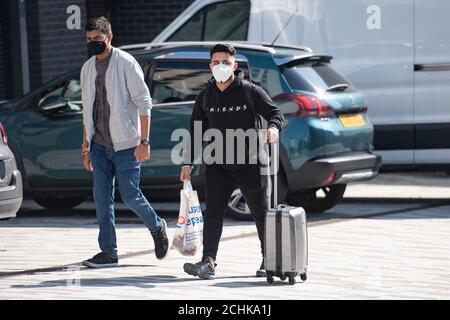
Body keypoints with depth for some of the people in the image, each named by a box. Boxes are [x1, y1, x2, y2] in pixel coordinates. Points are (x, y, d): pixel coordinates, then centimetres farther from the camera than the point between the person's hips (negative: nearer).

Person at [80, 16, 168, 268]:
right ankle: (109, 252, 5)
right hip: (99, 145, 6)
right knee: (102, 197, 1)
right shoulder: (88, 68, 11)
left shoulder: (126, 63, -8)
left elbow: (144, 103, -10)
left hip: (125, 144, -6)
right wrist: (86, 147, 16)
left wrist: (144, 141, -16)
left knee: (130, 195, -3)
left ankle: (157, 227, 25)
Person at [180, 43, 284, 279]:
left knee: (260, 212, 8)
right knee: (213, 212, -9)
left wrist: (274, 127, -29)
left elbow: (275, 112, -6)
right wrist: (188, 162, 9)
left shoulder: (250, 91, -5)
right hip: (217, 166, 3)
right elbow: (196, 131, 14)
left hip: (249, 164, -3)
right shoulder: (205, 97, 8)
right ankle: (208, 262, -15)